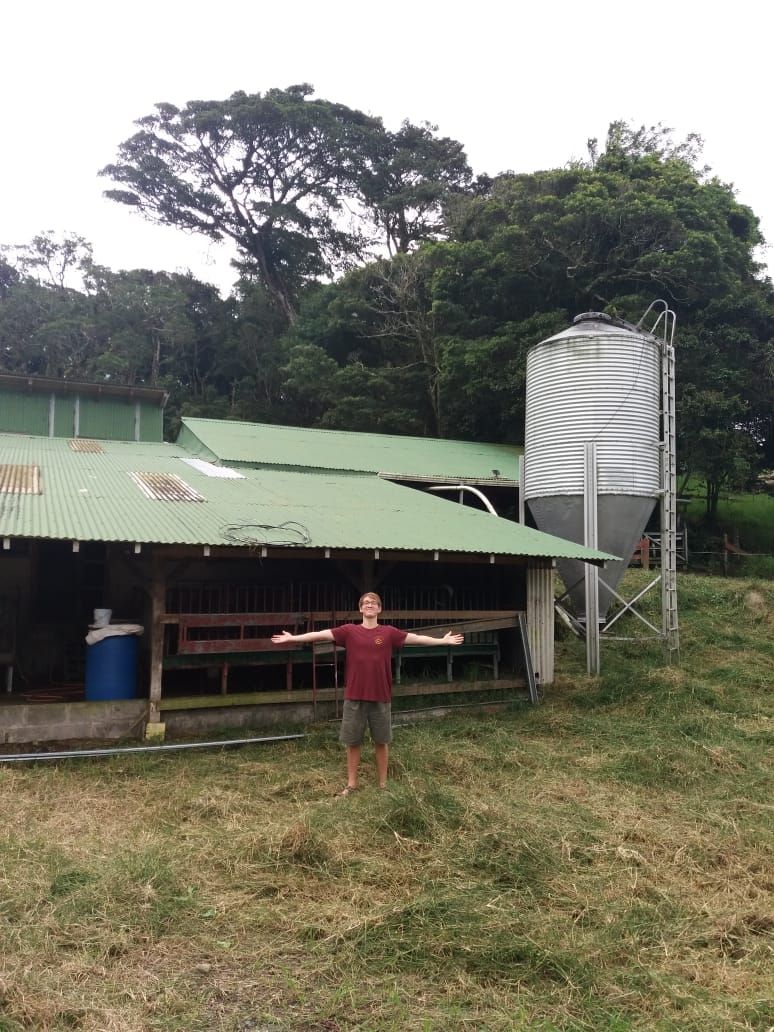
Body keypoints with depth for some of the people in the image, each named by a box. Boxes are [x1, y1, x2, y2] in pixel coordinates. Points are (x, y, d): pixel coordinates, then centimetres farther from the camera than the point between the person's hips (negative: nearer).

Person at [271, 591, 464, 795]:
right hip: (354, 697, 0)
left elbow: (416, 638, 0)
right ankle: (351, 784, 22)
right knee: (352, 742, 8)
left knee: (381, 741, 10)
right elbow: (321, 634, -4)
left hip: (381, 697, 0)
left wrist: (443, 640, -2)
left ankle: (383, 783, 24)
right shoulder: (349, 631, 0)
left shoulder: (389, 632, 0)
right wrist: (292, 638, -8)